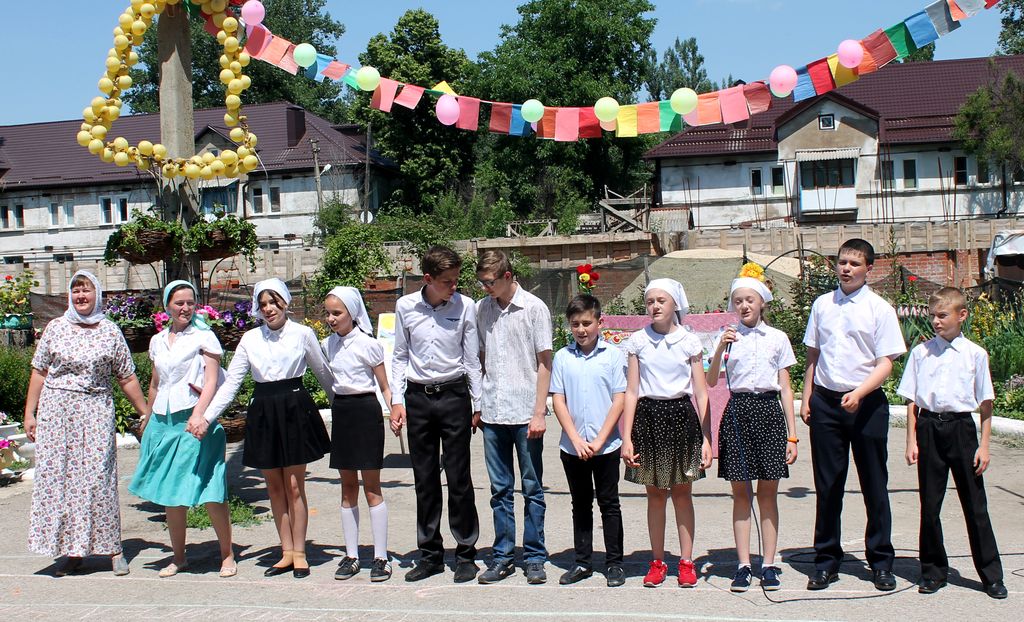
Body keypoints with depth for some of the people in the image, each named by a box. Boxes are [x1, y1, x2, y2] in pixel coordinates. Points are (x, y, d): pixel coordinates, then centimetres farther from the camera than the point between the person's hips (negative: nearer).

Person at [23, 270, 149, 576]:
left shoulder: (110, 331, 3)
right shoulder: (56, 327, 6)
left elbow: (127, 378, 6)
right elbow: (39, 372, 8)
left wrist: (147, 413, 6)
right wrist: (29, 413, 4)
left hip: (96, 413, -2)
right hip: (56, 412, 2)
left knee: (98, 478, -3)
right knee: (58, 477, 2)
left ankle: (113, 549, 6)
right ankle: (70, 550, 11)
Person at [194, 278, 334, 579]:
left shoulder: (303, 334, -2)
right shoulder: (250, 339, 5)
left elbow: (324, 373, 6)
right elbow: (231, 382, 3)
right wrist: (207, 416, -5)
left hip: (294, 410, -3)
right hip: (263, 413, 3)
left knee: (294, 486, 1)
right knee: (274, 487, 9)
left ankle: (299, 553, 12)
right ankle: (287, 553, 19)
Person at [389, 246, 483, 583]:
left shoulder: (465, 306, -5)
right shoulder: (405, 306, 0)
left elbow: (471, 358, 1)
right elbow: (400, 356, 8)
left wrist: (477, 403, 2)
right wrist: (397, 400, 2)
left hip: (453, 395, -2)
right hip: (417, 397, 2)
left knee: (459, 479, 1)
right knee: (424, 480, 10)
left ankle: (466, 553, 15)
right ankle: (430, 554, 22)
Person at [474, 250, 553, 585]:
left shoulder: (534, 308, -3)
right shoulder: (482, 309, 8)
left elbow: (544, 363, -4)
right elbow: (479, 358, 14)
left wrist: (539, 412, -9)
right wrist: (477, 404, 7)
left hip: (525, 414, -4)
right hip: (493, 414, 4)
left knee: (532, 489, 6)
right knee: (500, 489, 10)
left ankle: (534, 558, 16)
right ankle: (502, 557, 19)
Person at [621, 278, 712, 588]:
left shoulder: (689, 341, 1)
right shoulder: (637, 341, 3)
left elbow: (701, 393, 2)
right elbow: (631, 392, 3)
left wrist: (707, 438, -4)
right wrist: (626, 437, -3)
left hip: (681, 415, 0)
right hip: (648, 416, 1)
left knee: (682, 492, 6)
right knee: (655, 493, 7)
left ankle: (686, 562, 16)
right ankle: (657, 562, 18)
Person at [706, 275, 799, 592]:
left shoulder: (777, 338, 6)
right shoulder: (728, 338, 6)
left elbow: (786, 388, 6)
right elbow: (711, 381, -4)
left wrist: (792, 435, 2)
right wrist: (721, 346, -18)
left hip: (769, 410, 0)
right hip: (738, 411, 0)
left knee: (768, 492, 4)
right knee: (741, 492, 5)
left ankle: (768, 564, 12)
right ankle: (743, 565, 11)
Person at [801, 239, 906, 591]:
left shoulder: (879, 309, -3)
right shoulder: (822, 304, 8)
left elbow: (886, 363, -8)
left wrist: (858, 393, -22)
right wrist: (806, 398, 7)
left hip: (866, 403, -3)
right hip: (825, 401, 3)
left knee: (874, 486, 6)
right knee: (827, 485, 8)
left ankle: (881, 563, 20)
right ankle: (826, 561, 19)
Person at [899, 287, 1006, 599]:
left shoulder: (975, 354, 1)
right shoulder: (920, 352, 3)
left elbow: (985, 403, 4)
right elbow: (911, 400, 5)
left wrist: (984, 445, 0)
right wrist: (912, 440, 0)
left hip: (961, 427, -1)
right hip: (929, 427, 1)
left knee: (975, 503, 5)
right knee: (929, 504, 7)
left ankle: (991, 575, 17)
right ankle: (934, 571, 21)